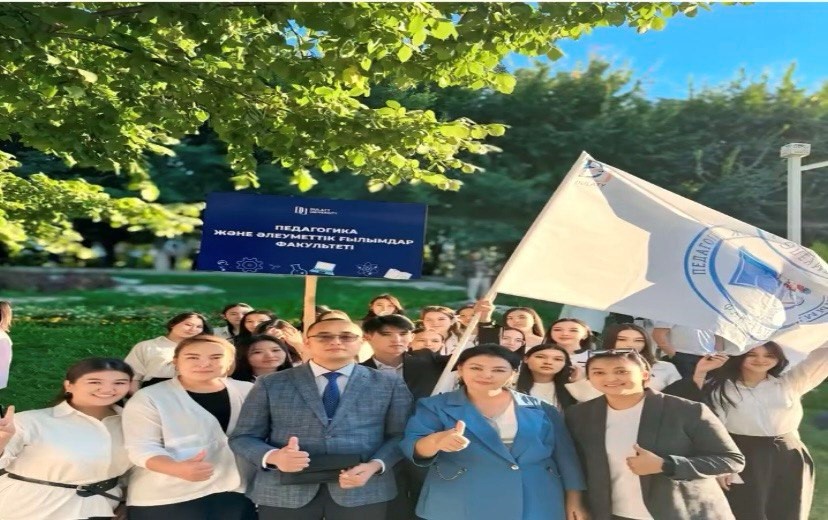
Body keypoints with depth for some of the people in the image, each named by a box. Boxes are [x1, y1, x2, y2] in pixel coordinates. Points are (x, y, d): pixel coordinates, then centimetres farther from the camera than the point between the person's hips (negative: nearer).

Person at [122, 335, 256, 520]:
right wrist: (178, 468, -29)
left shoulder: (247, 391, 3)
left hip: (235, 491, 3)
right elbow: (142, 447, -12)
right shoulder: (149, 398, -5)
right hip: (168, 498, -3)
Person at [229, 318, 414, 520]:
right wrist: (272, 456, -16)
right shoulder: (271, 385, 4)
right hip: (284, 492, 0)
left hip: (363, 491, 0)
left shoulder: (390, 384, 5)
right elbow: (242, 437, 4)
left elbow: (400, 435, 2)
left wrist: (375, 466, -16)